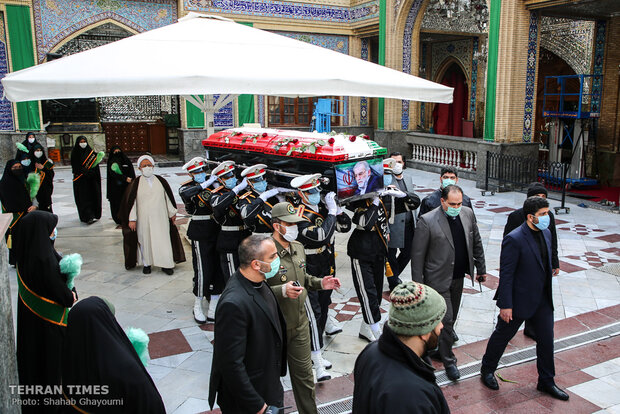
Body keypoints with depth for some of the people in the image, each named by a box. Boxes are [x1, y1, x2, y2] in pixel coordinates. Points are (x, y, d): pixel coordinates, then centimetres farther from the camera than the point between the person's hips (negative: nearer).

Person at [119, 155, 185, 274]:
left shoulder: (161, 181, 4)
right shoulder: (136, 184, -2)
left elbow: (168, 197, 12)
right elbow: (131, 201, 0)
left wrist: (172, 213, 16)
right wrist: (132, 219, -3)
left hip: (160, 217, 1)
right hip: (143, 218, -1)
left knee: (163, 239, 1)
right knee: (145, 240, 7)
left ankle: (166, 264, 13)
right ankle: (146, 264, 24)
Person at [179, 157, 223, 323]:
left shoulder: (212, 184, 10)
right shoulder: (187, 187, -3)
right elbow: (185, 194, -28)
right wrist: (205, 184, -25)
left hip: (217, 231, 5)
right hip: (200, 234, -5)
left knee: (218, 268, 8)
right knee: (203, 270, -4)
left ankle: (213, 305, 21)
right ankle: (198, 306, 14)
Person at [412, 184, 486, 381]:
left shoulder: (468, 214, -1)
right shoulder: (427, 221, -18)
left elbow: (476, 243, 12)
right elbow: (418, 255, -14)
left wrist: (481, 268, 14)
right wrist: (417, 284, -13)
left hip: (458, 277, 6)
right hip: (438, 279, -6)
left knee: (451, 318, 18)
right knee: (446, 319, -3)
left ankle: (440, 347, 40)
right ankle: (448, 360, 13)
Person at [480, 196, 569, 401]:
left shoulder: (546, 233, 3)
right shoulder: (514, 239, -22)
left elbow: (546, 266, 13)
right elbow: (506, 274, -20)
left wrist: (547, 294, 17)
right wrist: (505, 305, -19)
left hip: (542, 300, 7)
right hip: (520, 300, -7)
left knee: (546, 339, 14)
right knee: (502, 336, 12)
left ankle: (546, 381, 32)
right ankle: (487, 370, 33)